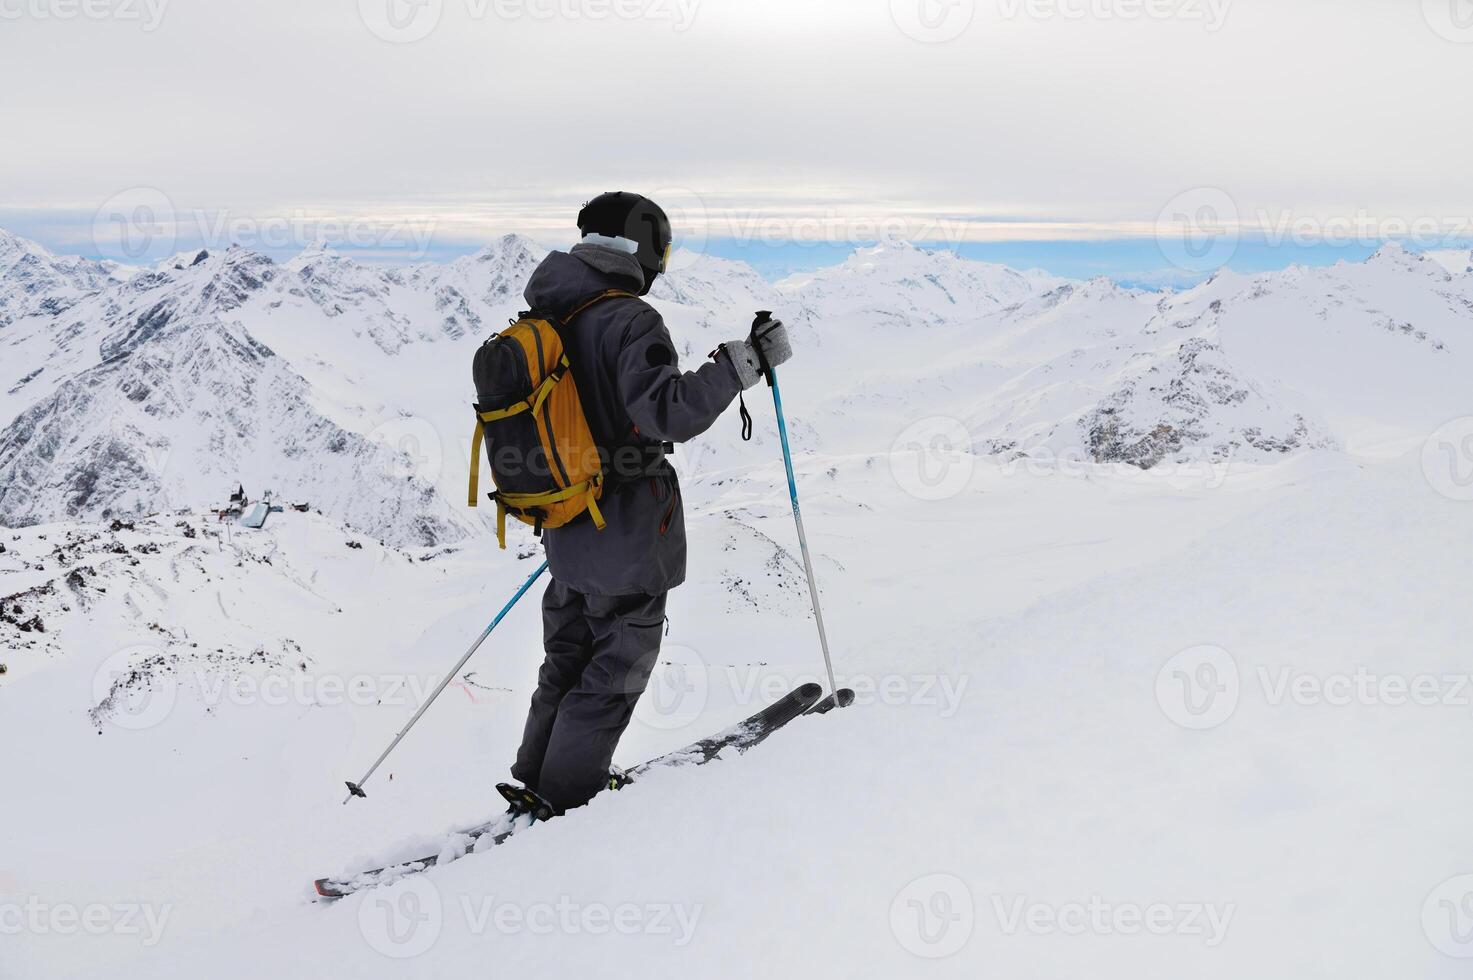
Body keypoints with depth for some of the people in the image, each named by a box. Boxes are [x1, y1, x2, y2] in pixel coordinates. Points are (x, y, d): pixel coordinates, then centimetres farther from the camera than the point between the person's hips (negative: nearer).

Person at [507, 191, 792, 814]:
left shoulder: (541, 322, 6)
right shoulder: (629, 320, -19)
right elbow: (669, 413, -31)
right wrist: (743, 361, -27)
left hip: (567, 533, 8)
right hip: (626, 536, -8)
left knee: (568, 657, 22)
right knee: (618, 665, 8)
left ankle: (536, 780, 34)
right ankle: (566, 799, 17)